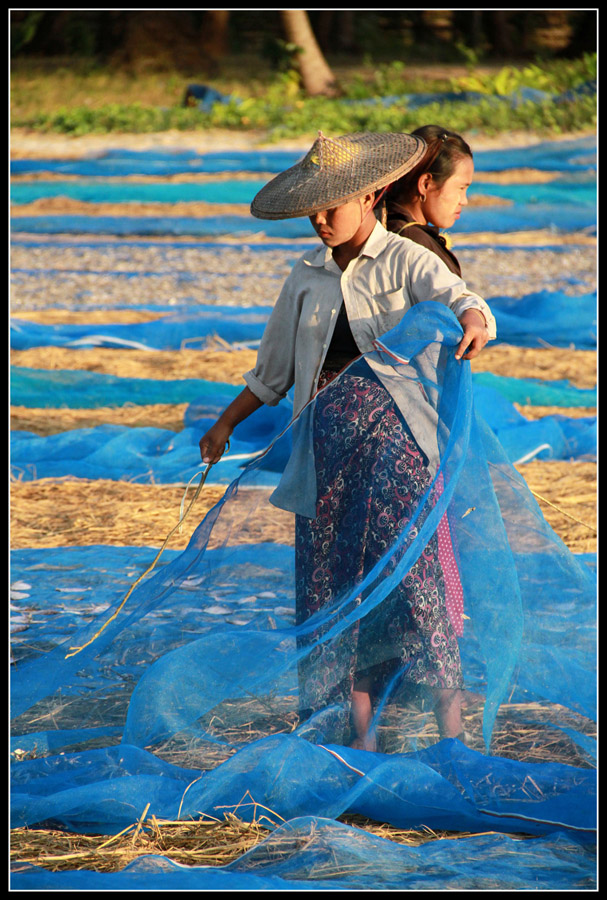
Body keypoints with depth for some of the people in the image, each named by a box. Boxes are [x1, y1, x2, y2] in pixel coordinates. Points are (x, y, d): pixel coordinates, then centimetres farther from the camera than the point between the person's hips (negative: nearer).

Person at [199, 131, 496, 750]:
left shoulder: (406, 262, -1)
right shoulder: (306, 277, 14)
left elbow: (463, 302, -19)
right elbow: (273, 368, 24)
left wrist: (473, 324, -42)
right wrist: (226, 425, 27)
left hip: (391, 428, -5)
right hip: (326, 441, 5)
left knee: (407, 568, -15)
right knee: (336, 579, 2)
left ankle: (450, 723, -12)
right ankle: (361, 730, 8)